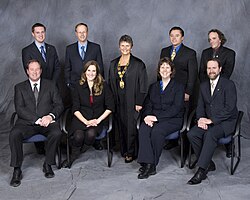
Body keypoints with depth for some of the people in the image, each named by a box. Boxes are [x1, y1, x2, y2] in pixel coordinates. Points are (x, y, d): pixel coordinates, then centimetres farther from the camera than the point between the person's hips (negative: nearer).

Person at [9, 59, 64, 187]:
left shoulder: (50, 85, 15)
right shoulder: (20, 87, 12)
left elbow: (59, 105, 8)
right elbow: (19, 109, -1)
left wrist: (50, 116, -14)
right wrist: (37, 120, -15)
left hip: (47, 121, 0)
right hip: (26, 123, 0)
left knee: (56, 133, -31)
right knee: (14, 134, -30)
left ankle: (47, 165, -11)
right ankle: (17, 170, -17)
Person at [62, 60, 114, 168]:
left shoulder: (104, 86, 2)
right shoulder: (79, 87, 5)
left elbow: (110, 107, 1)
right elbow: (75, 109, 2)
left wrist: (98, 120, -10)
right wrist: (86, 121, -12)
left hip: (98, 119, 0)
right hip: (81, 118, 1)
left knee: (91, 134, -32)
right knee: (78, 136, -30)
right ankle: (74, 155, 2)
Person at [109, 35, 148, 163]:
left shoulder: (138, 64, -4)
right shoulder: (113, 64, 11)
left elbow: (143, 85, -6)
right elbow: (111, 84, 14)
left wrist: (139, 103, -12)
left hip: (132, 101, -4)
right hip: (118, 101, 5)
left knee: (131, 127, -2)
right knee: (121, 126, 9)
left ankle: (131, 153, 10)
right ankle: (124, 151, 22)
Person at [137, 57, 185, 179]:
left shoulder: (178, 87, 5)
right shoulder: (153, 87, 21)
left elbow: (176, 108, -7)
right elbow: (148, 105, 13)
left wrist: (157, 117, -16)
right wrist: (147, 116, -11)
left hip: (173, 119, -3)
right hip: (154, 118, 4)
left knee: (157, 131, -34)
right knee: (143, 130, -29)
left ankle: (152, 165, -22)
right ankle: (147, 163, -33)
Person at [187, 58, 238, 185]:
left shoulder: (229, 85, -8)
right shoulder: (204, 86, 14)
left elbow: (229, 109, -15)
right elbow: (200, 106, 14)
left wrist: (211, 120, -20)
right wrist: (200, 119, -8)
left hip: (226, 122, -6)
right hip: (208, 121, 6)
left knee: (210, 134, -35)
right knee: (192, 134, -21)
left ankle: (201, 170, -30)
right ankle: (208, 164, -7)